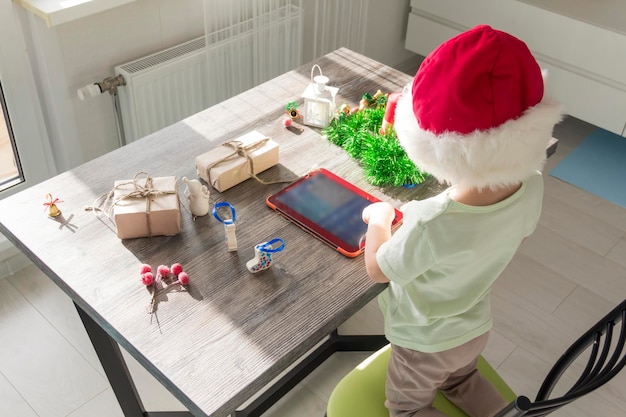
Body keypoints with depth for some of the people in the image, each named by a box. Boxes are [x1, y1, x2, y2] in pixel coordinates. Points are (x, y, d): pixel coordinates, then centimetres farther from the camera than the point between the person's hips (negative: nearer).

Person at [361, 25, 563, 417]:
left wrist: (379, 217, -6)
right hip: (476, 328, 6)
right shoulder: (532, 187, -25)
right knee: (462, 381, 37)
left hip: (427, 344, -5)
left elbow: (377, 268, -22)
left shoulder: (433, 226, -44)